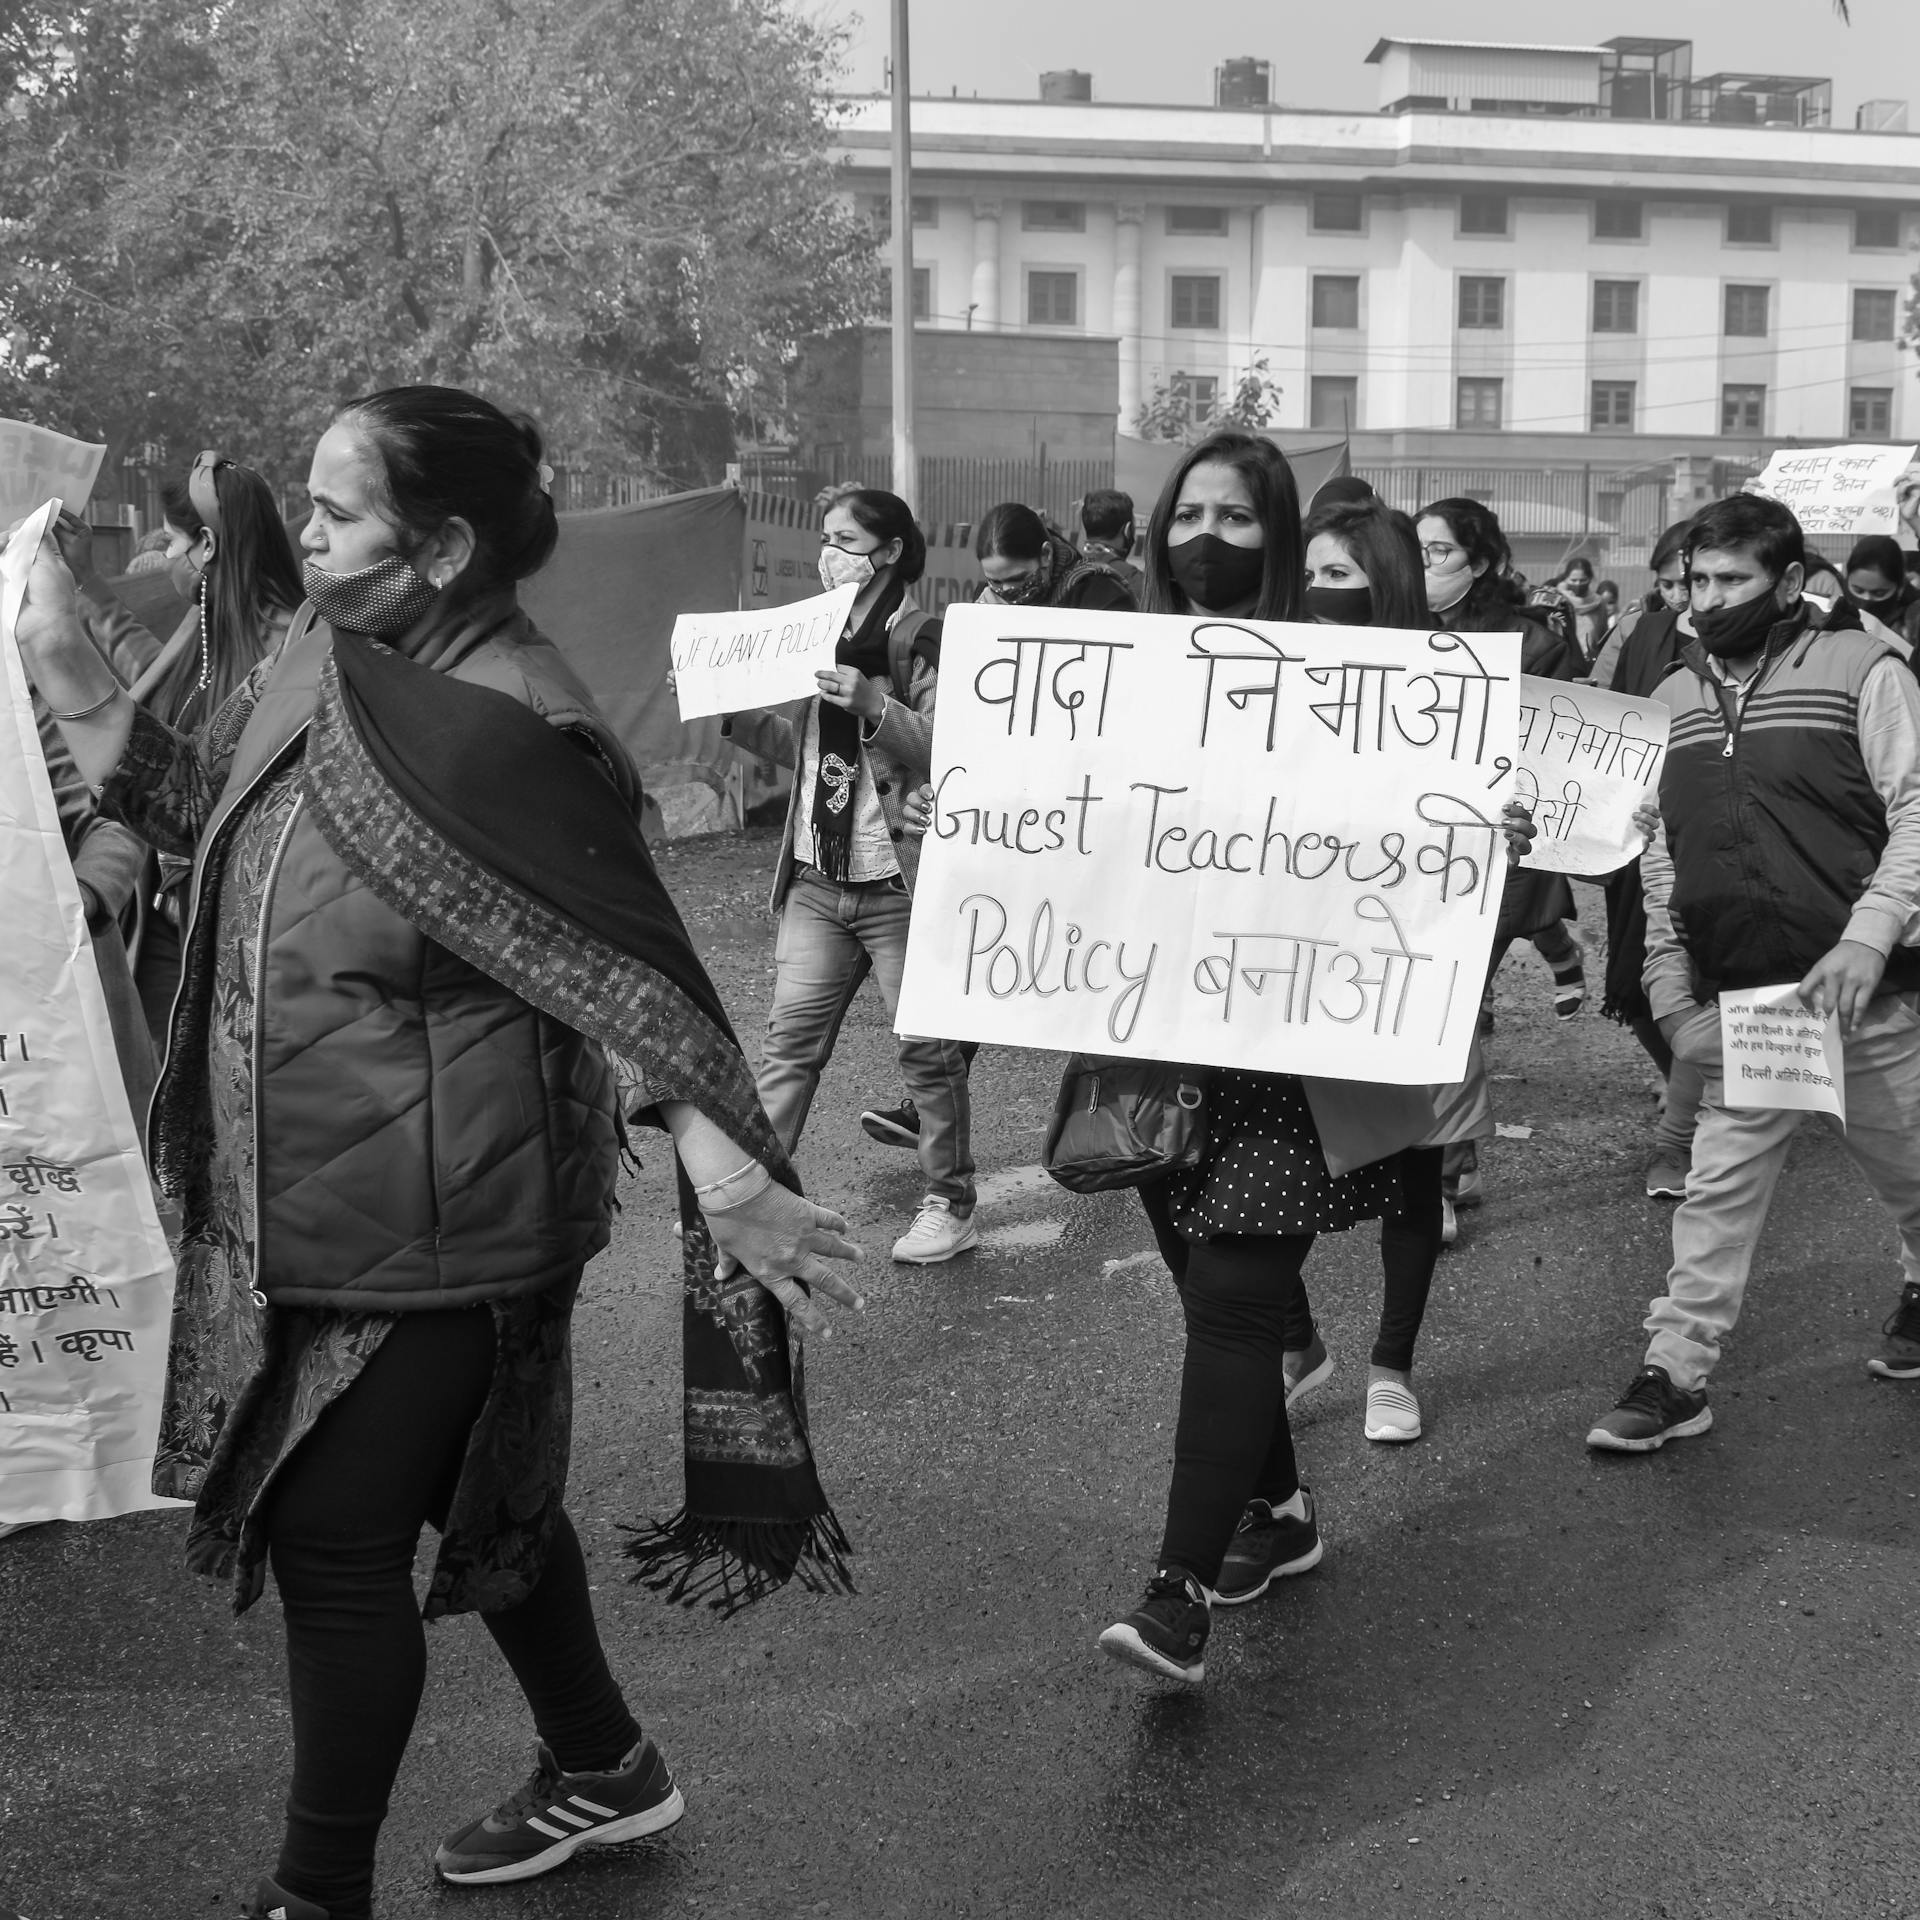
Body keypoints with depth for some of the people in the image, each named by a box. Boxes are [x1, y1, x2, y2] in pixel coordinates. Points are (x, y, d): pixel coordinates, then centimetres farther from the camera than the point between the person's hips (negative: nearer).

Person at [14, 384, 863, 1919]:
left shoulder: (504, 730, -22)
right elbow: (209, 808, 15)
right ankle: (603, 1769, 43)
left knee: (334, 1536, 2)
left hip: (427, 1224, -9)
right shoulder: (333, 668, 3)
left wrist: (731, 1180, -29)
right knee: (478, 1491, 22)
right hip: (316, 1203, 9)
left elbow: (633, 969, -22)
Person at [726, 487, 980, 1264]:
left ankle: (950, 1207, 16)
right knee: (790, 1040, 7)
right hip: (818, 879, 6)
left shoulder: (927, 644, -9)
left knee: (927, 1048, 4)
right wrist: (733, 712, 8)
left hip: (900, 884, -6)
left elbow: (948, 756, -17)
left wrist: (875, 705, -28)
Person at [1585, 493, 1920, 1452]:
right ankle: (1676, 1374, 9)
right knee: (1718, 1190, 4)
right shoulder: (1674, 697, 9)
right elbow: (1659, 854, 12)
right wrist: (1673, 993, 5)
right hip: (1738, 1001, 3)